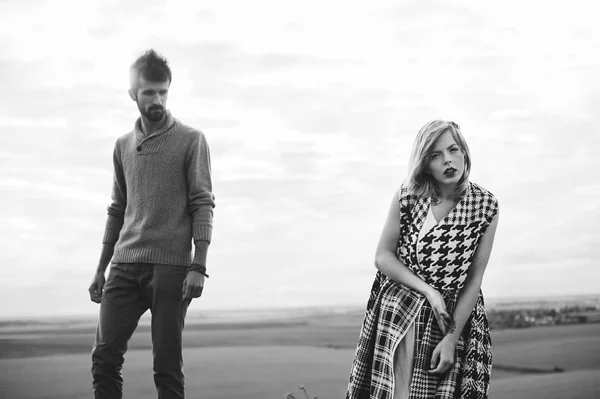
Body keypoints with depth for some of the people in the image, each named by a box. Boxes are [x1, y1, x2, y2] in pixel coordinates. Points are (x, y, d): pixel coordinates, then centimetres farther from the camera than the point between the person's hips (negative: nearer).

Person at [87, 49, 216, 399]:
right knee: (105, 357, -4)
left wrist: (199, 267, -13)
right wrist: (101, 269, 17)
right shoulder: (124, 146, 17)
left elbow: (203, 205, -4)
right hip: (125, 266, 5)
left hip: (170, 267, -4)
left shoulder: (191, 140, 2)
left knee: (167, 366, -4)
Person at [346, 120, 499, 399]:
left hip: (456, 314, 1)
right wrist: (429, 291, -14)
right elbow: (383, 256, -3)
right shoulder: (407, 196, -7)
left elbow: (474, 278, -7)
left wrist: (452, 337, -11)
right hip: (399, 303, 0)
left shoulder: (486, 206, -7)